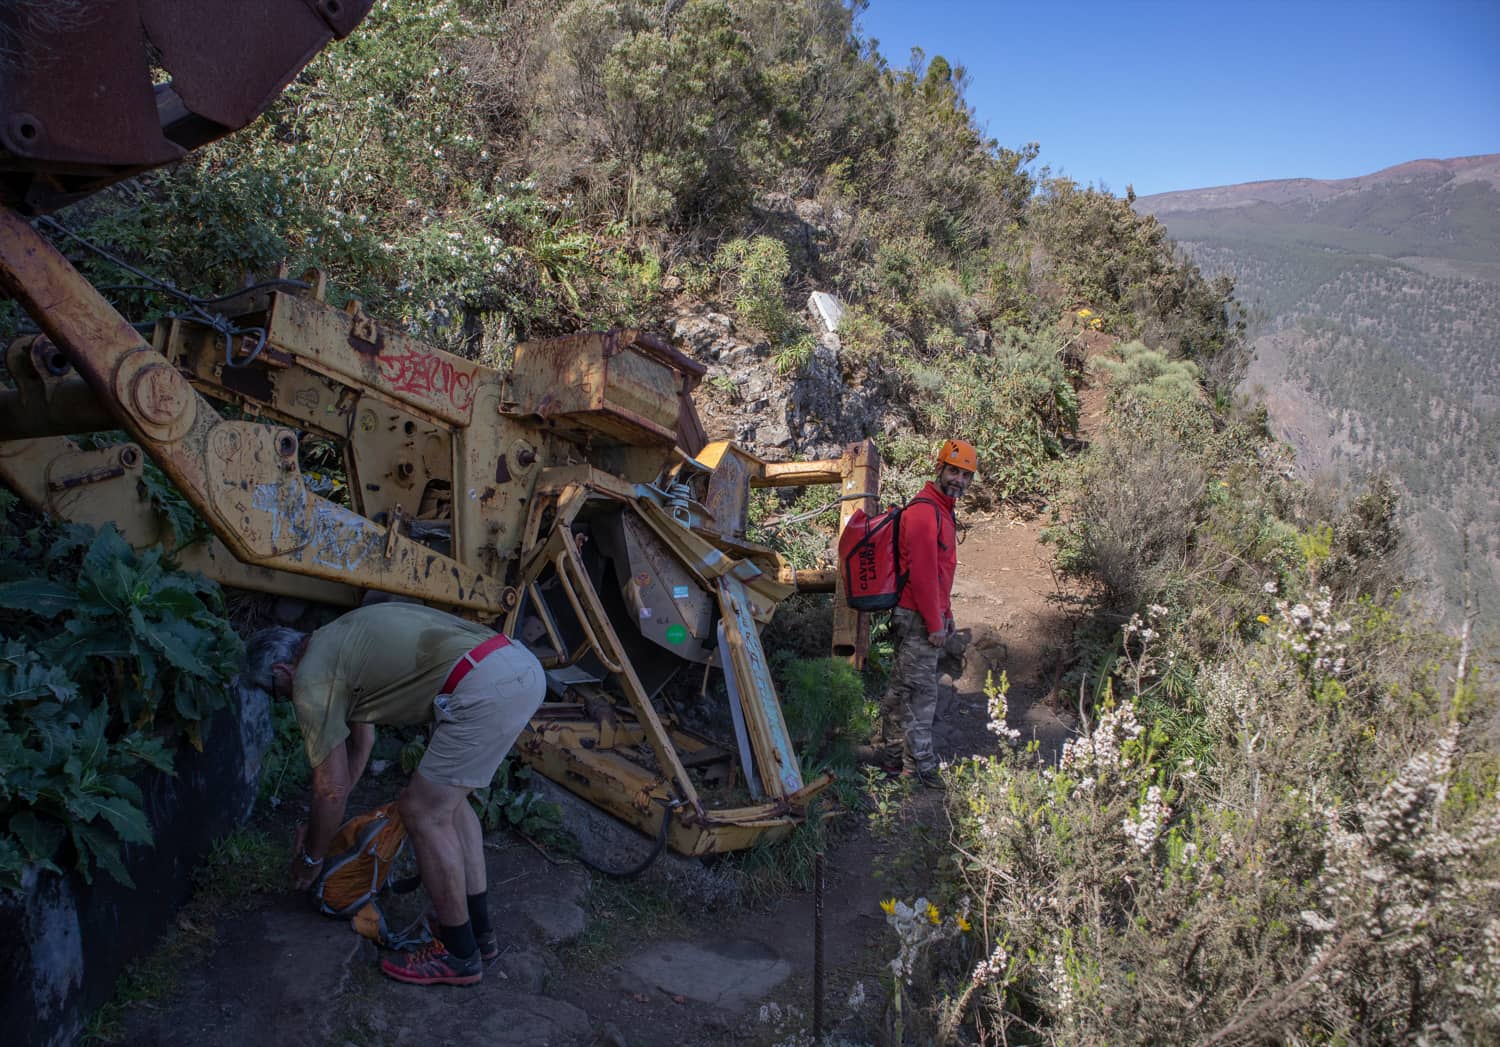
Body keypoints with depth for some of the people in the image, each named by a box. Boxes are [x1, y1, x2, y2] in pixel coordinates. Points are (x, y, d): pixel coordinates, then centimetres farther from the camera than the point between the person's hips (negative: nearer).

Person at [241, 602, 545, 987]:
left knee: (424, 813, 5)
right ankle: (478, 932, 31)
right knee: (449, 800, 23)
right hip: (523, 666, 10)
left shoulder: (312, 675, 3)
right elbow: (361, 740, 41)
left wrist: (310, 858, 25)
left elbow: (332, 789, 8)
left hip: (484, 687, -10)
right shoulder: (337, 641, 30)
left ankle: (459, 955, 17)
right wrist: (317, 824, 49)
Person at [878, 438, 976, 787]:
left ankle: (895, 755, 25)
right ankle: (920, 765, 4)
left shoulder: (942, 510, 16)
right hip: (918, 617, -10)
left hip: (929, 614, 10)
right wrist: (934, 623, -18)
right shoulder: (924, 511, -17)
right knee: (921, 691, -4)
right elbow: (921, 573, -21)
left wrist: (946, 614, 23)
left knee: (902, 687, 16)